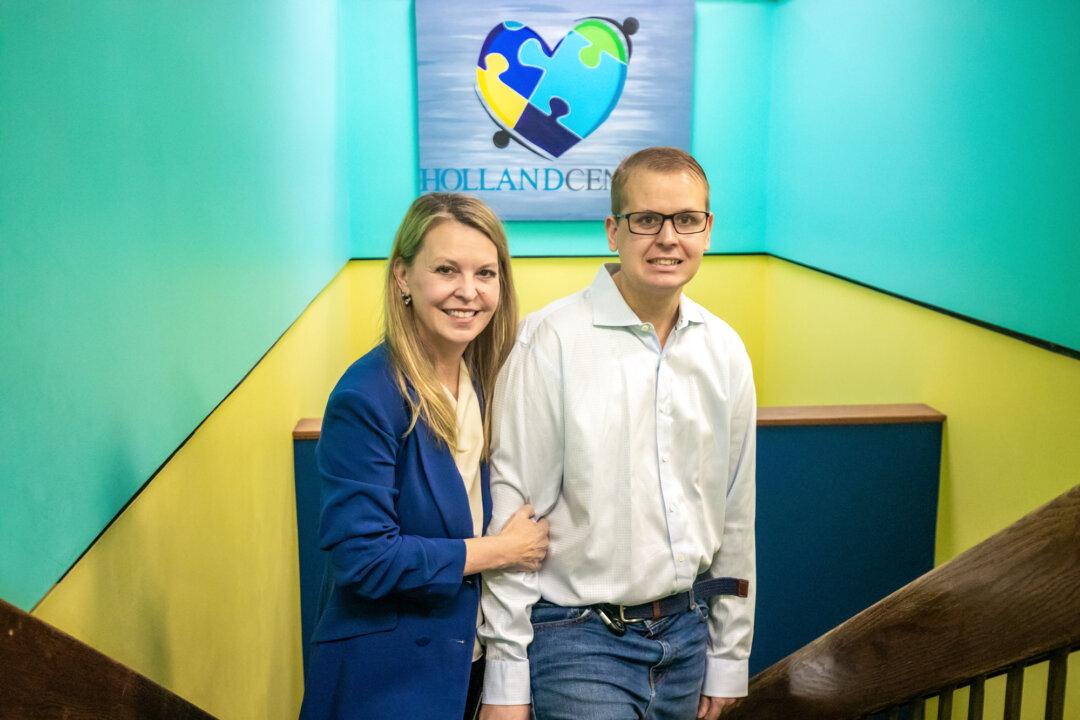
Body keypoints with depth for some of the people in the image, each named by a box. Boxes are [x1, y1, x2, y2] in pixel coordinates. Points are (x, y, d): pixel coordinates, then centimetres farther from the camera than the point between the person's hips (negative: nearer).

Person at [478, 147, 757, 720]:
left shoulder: (724, 351, 3)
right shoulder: (551, 340, -14)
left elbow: (735, 513, 9)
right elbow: (512, 512, -12)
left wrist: (729, 658, 12)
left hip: (684, 632, 5)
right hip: (578, 636, -5)